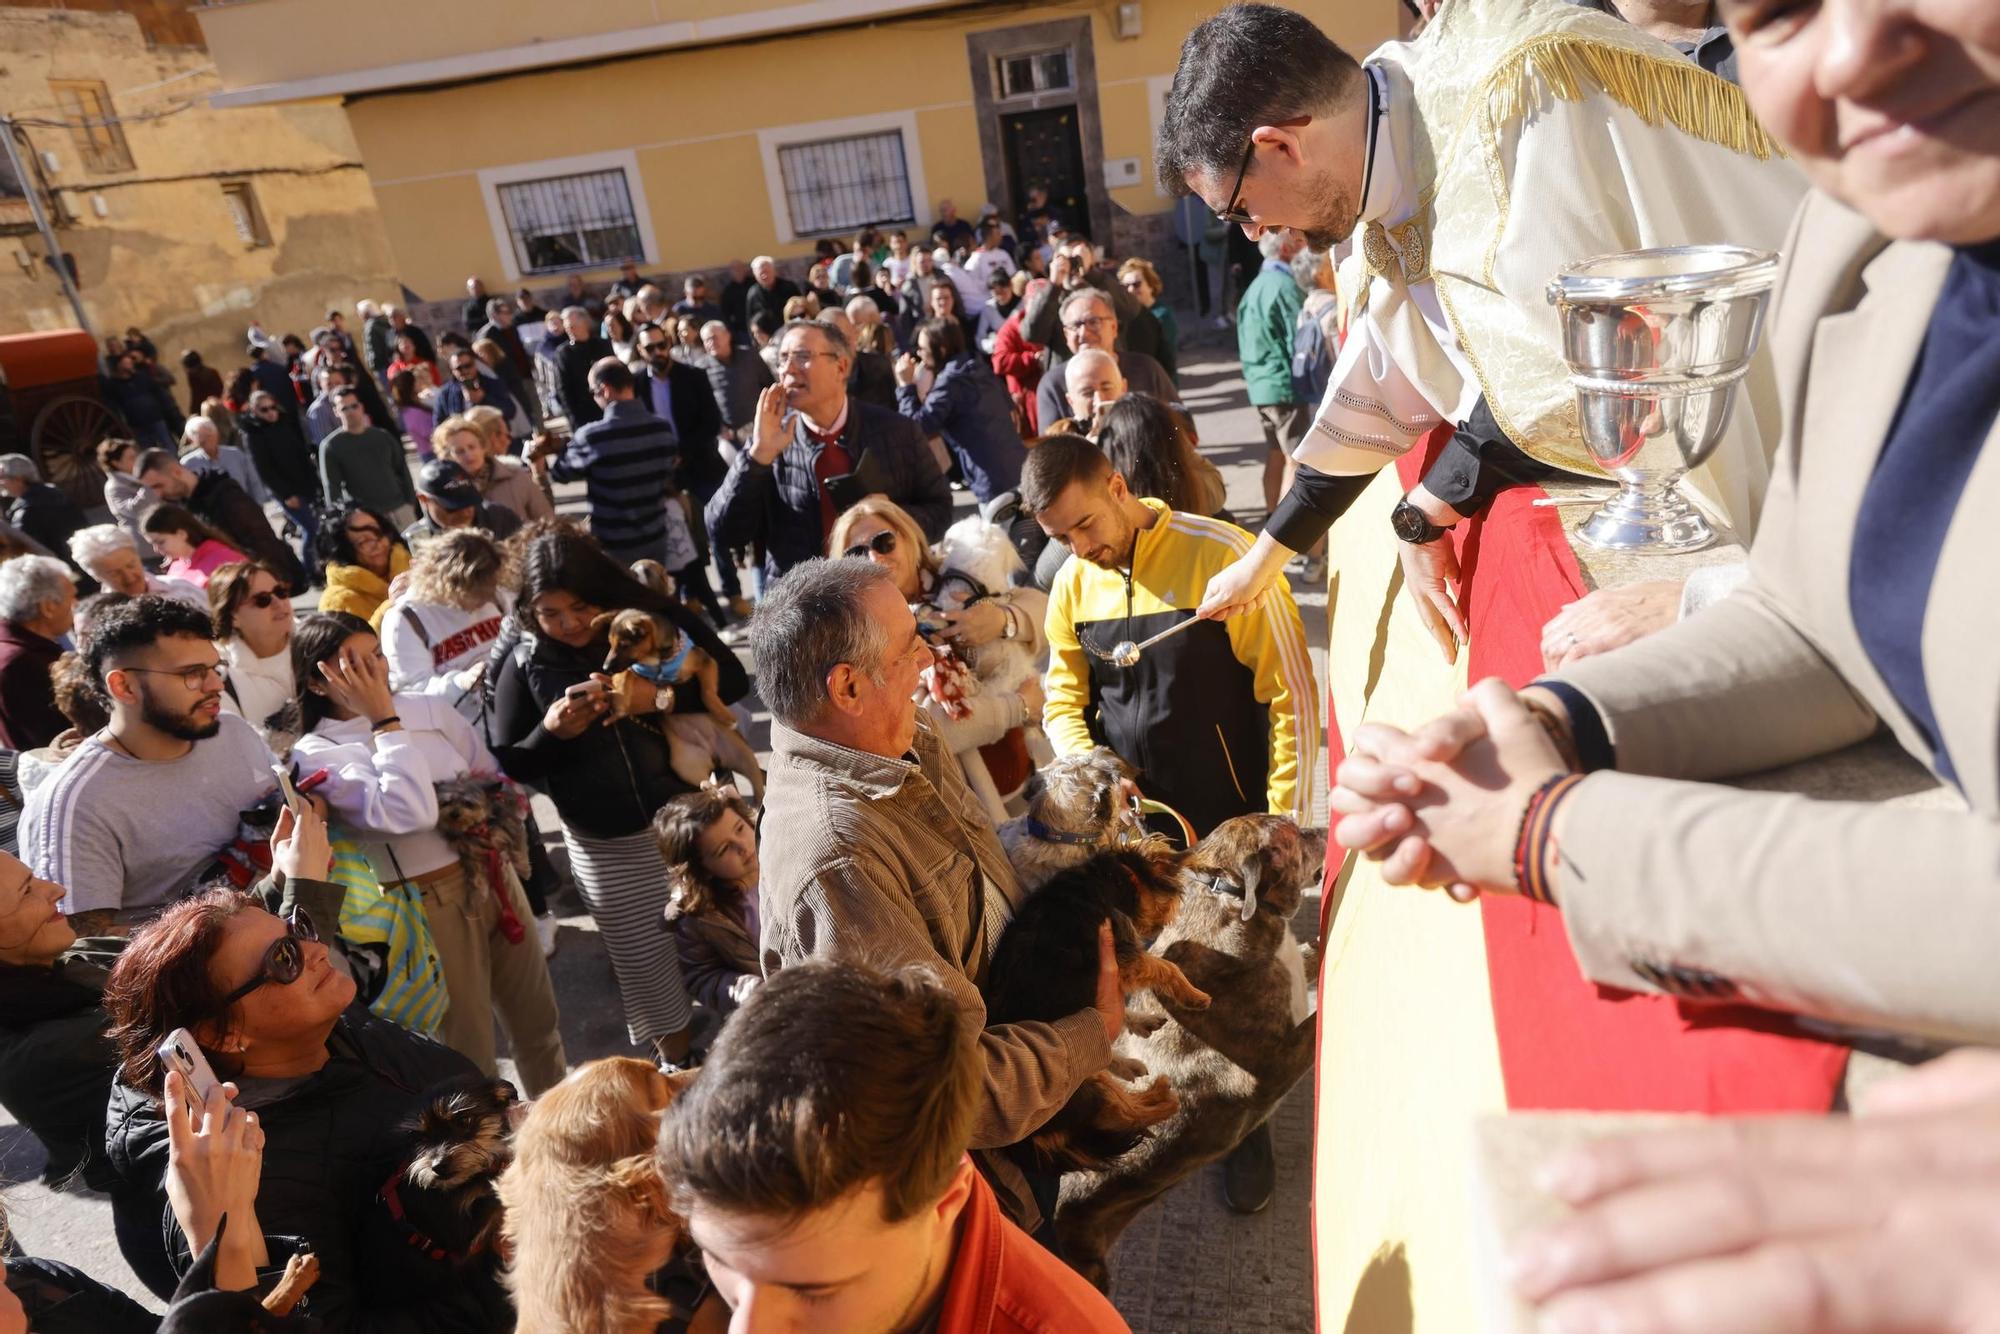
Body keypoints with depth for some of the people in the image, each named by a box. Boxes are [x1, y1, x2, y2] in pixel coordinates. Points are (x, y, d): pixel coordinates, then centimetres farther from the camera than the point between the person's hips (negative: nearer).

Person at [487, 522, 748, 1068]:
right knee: (650, 975, 11)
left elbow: (732, 679, -12)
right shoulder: (524, 662, -4)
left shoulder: (655, 617, -7)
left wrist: (661, 695, -25)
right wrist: (551, 731, -19)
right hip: (609, 849, 1)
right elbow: (508, 765, 0)